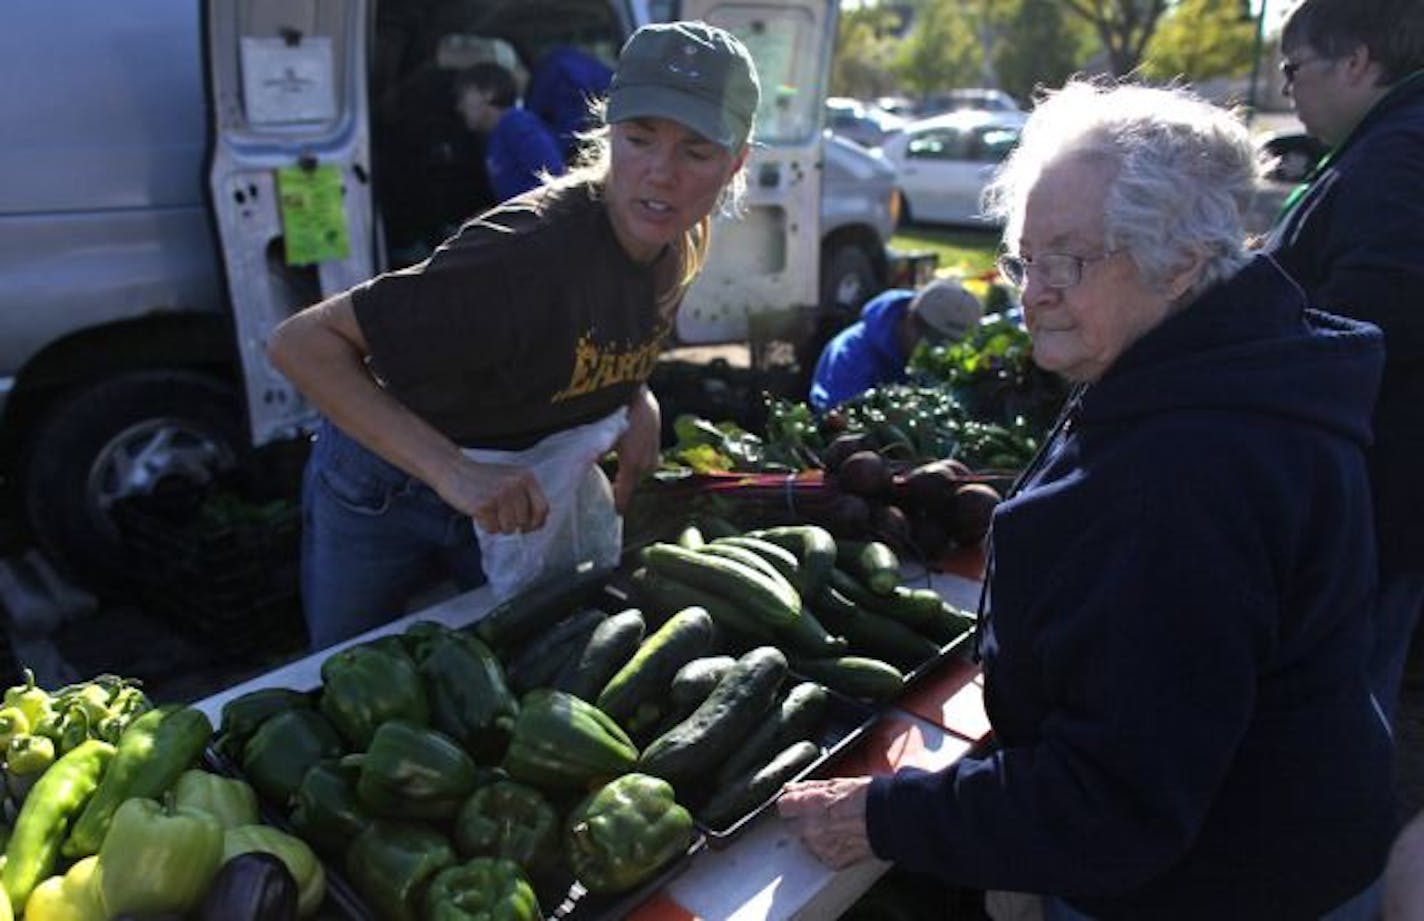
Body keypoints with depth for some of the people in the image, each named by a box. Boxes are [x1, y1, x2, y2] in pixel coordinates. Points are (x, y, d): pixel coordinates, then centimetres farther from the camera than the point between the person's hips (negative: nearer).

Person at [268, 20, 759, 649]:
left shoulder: (677, 244, -13)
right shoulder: (532, 249, -36)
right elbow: (301, 343, -36)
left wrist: (638, 400, -11)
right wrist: (453, 471, -45)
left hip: (517, 490, 5)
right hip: (385, 494, -4)